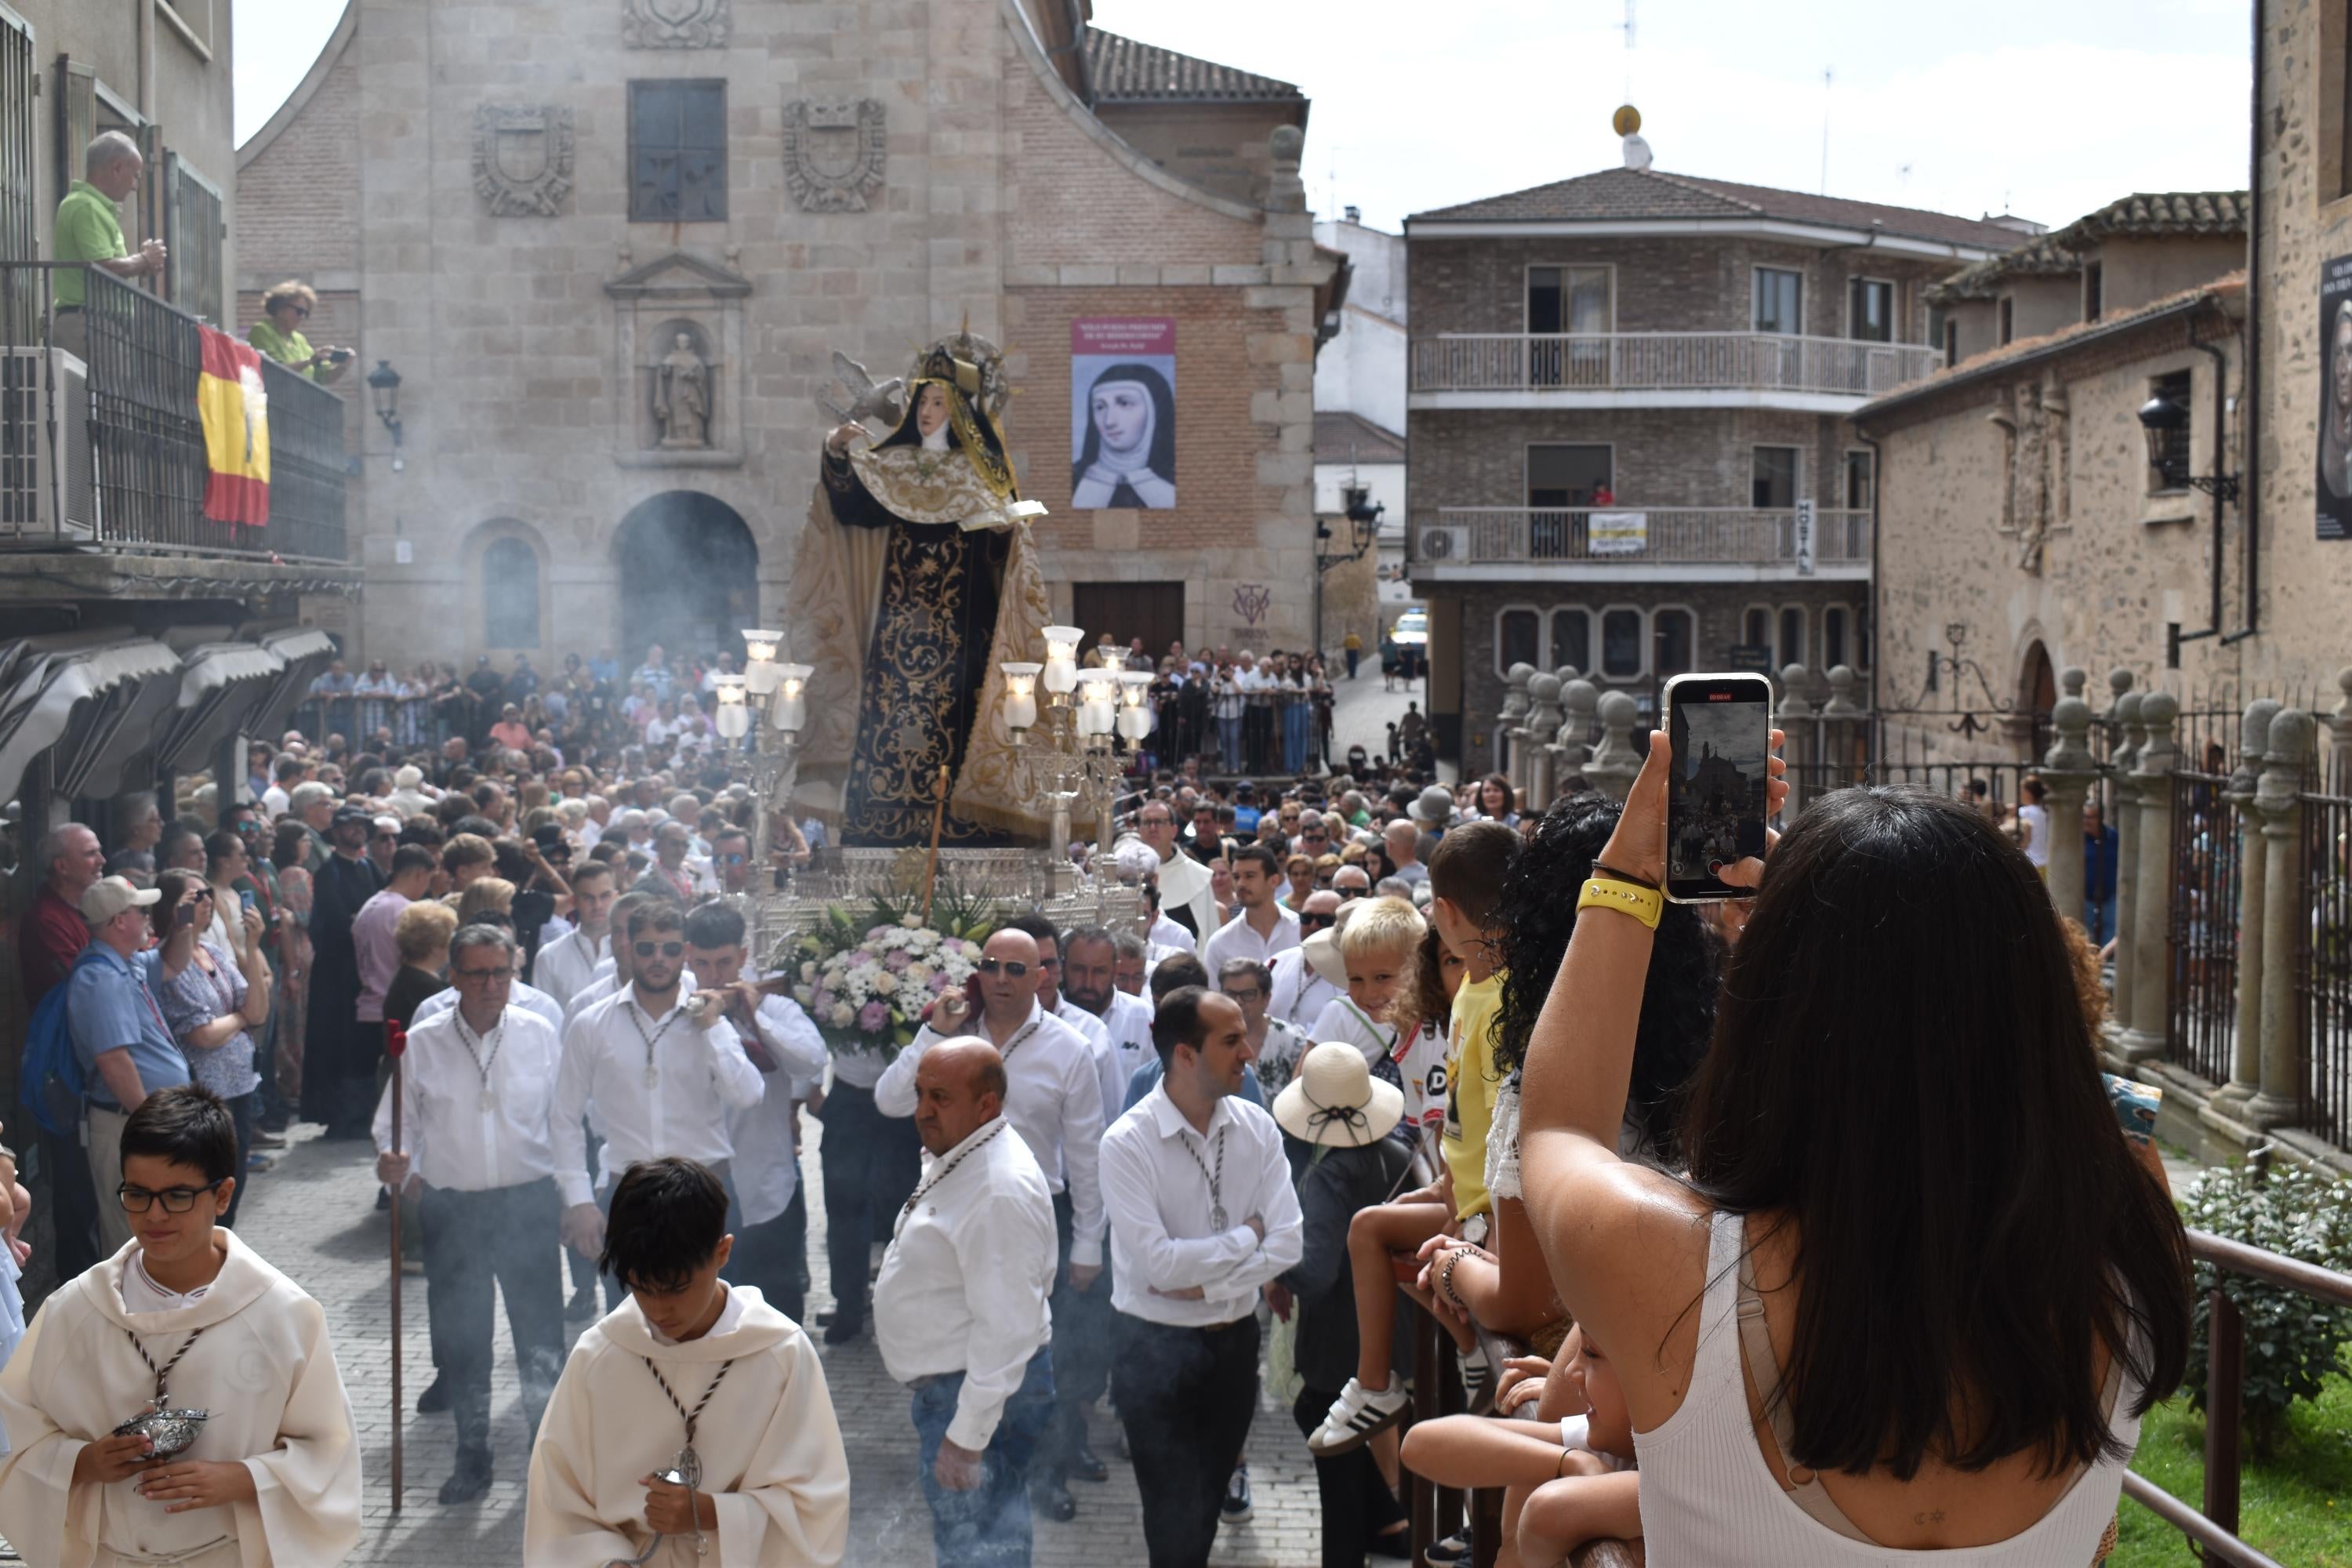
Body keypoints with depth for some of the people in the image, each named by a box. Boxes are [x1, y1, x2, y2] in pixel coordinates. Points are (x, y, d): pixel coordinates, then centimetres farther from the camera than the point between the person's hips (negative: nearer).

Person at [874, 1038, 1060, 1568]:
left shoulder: (1001, 1190, -26)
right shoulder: (952, 1158, 7)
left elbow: (1005, 1328, -28)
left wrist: (966, 1436, -26)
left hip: (984, 1389, -10)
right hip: (947, 1382, 10)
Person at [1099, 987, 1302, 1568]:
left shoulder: (1257, 1128, -4)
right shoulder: (1128, 1143, -18)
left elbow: (1287, 1245, -9)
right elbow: (1159, 1263, -24)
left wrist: (1205, 1284, -18)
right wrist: (1246, 1236, -13)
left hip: (1236, 1339, 4)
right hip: (1159, 1348, -4)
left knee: (1209, 1504, 18)